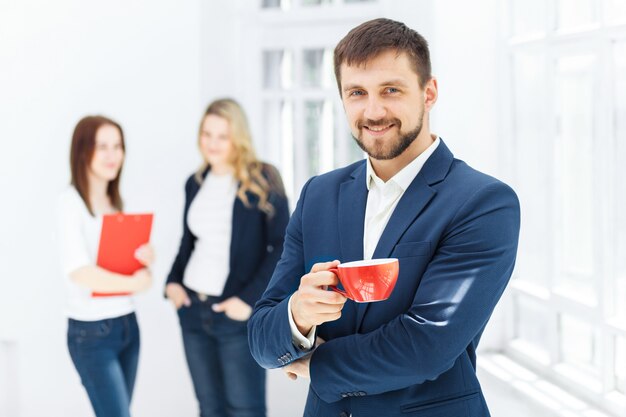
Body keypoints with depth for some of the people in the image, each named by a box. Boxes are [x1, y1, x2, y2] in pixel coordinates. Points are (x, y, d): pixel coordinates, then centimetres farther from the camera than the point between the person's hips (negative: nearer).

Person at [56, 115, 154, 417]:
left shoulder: (115, 201, 10)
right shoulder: (71, 202, -12)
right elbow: (78, 271, -22)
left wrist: (146, 258, -4)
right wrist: (134, 283, -17)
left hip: (127, 324, 7)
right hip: (91, 331, -7)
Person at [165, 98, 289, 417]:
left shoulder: (262, 181, -6)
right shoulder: (195, 183, 11)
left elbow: (283, 247, -10)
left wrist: (250, 299, -15)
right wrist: (173, 281, 6)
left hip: (237, 317, -5)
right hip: (193, 308, 6)